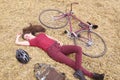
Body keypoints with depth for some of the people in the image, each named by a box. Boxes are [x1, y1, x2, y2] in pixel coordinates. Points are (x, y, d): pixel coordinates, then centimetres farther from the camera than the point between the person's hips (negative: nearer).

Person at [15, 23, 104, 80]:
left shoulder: (41, 34, 26)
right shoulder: (32, 41, 13)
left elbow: (50, 38, 28)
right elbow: (17, 42, 11)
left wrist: (58, 42, 10)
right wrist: (18, 36, 31)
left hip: (58, 46, 6)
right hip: (52, 51, -6)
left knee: (78, 48, -17)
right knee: (73, 63, -22)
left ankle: (79, 72, -27)